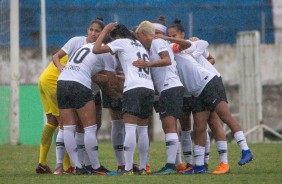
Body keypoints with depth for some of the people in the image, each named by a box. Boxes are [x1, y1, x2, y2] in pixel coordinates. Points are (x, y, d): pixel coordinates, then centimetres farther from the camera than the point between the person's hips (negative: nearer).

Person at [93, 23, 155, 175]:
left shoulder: (121, 42, 7)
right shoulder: (139, 45, 28)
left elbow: (96, 49, 0)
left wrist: (105, 30, 11)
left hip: (133, 87, -7)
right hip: (149, 87, 7)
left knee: (130, 128, -10)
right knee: (143, 130, 11)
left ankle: (128, 168, -16)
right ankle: (143, 167, 12)